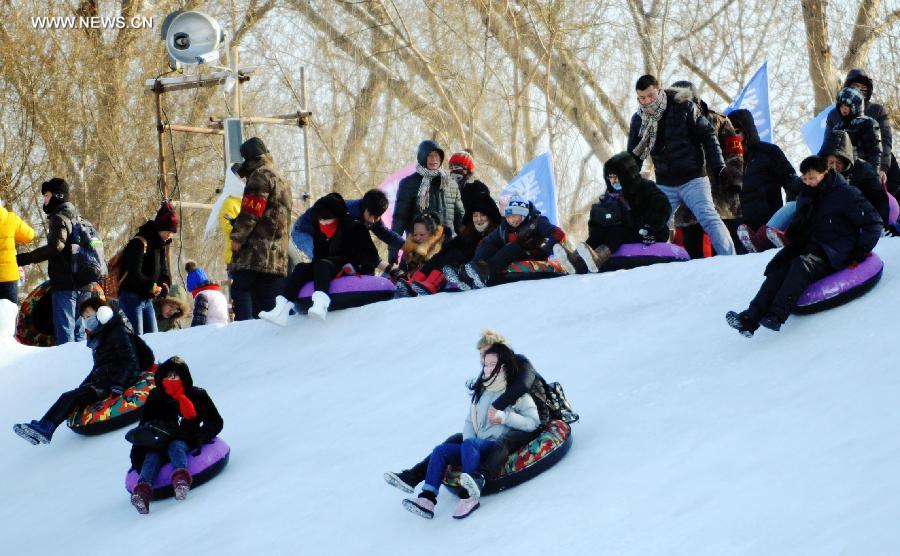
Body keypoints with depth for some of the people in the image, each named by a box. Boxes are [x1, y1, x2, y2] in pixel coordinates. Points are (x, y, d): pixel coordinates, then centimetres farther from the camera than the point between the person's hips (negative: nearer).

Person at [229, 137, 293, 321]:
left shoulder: (261, 175, -4)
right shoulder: (282, 182, 27)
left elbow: (251, 210, -14)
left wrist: (238, 236, -12)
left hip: (256, 250, -9)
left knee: (240, 290, -9)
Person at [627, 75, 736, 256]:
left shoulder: (683, 108, -7)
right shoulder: (638, 120, 6)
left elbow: (707, 135, -3)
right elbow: (634, 155, 18)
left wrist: (718, 166, -8)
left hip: (693, 180, -5)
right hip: (664, 185, 5)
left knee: (709, 219, -17)